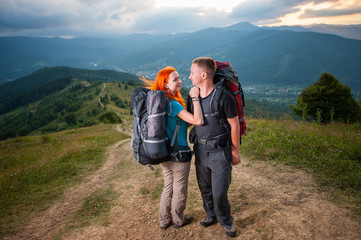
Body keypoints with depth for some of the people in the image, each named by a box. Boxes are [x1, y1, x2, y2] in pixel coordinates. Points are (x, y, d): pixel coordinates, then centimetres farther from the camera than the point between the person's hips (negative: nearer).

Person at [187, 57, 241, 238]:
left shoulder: (223, 97, -17)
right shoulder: (192, 97, 1)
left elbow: (234, 125, -10)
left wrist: (235, 151, -4)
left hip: (220, 152, -5)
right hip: (200, 151, 6)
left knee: (219, 193, 1)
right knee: (205, 188, 19)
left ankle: (226, 220, 30)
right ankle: (211, 214, 44)